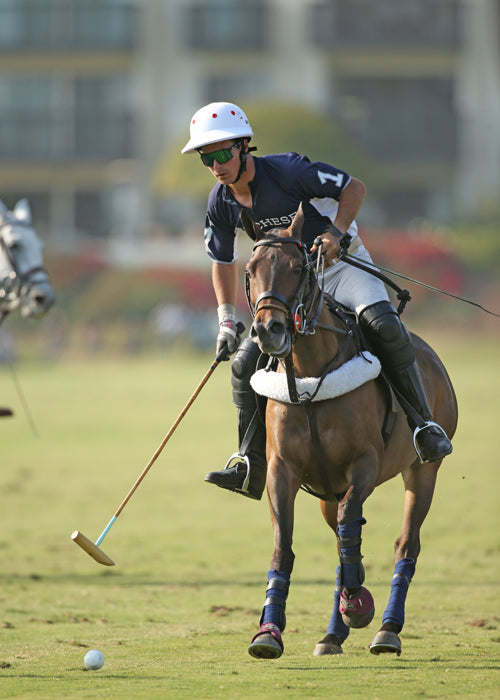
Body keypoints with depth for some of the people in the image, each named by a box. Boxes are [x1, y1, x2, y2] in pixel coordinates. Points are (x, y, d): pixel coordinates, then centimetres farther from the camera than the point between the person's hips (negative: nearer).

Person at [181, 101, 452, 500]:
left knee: (382, 324, -33)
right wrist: (226, 321, 1)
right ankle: (251, 467, 1)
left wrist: (335, 234, -31)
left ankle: (424, 425, -26)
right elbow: (224, 262, 11)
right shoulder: (222, 204, -4)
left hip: (342, 265, -6)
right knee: (246, 360, -8)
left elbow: (354, 188, -15)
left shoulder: (286, 171, -22)